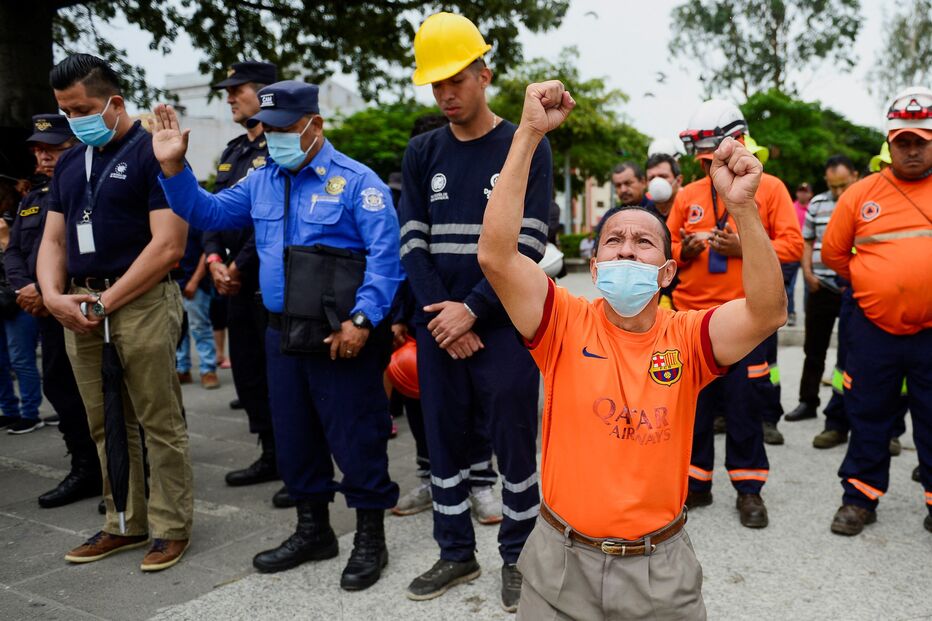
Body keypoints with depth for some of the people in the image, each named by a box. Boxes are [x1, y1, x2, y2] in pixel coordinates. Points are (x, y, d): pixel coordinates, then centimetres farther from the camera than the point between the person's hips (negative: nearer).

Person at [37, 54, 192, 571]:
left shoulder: (151, 153, -5)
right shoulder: (69, 164, 17)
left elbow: (167, 246, -14)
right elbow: (53, 240, 16)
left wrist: (107, 301, -13)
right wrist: (53, 295, -3)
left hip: (141, 303, -7)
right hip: (78, 308, 7)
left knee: (159, 423, -1)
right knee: (105, 426, 12)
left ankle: (171, 526, 12)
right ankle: (125, 523, 24)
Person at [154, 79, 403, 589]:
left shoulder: (355, 181, -9)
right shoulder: (261, 181, 13)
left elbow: (385, 255, -16)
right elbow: (206, 212, 18)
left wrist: (362, 319, -24)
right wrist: (173, 167, 5)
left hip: (342, 338, -7)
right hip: (282, 334, 7)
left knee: (355, 438, 1)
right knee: (293, 437, 16)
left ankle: (370, 540, 19)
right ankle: (312, 531, 34)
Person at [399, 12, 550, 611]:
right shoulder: (422, 152, 9)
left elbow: (529, 244, -8)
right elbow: (413, 241, 5)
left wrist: (471, 310, -13)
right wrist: (439, 312, -8)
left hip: (502, 325, -3)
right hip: (439, 327, 4)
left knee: (515, 444, 4)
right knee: (445, 442, 12)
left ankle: (517, 556, 21)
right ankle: (457, 552, 28)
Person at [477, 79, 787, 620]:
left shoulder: (686, 337, -7)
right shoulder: (568, 324, -10)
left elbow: (769, 310, -24)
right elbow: (496, 255, -24)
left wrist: (742, 206, -36)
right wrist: (529, 134, -28)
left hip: (661, 568, 1)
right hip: (563, 561, 0)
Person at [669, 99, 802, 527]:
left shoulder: (769, 188, 2)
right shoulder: (688, 195, 11)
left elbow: (792, 245, -3)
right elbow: (668, 247, 16)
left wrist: (743, 247, -16)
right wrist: (685, 250, -7)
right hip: (692, 316, 3)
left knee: (744, 406, 3)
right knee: (693, 403, 7)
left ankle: (749, 490, 19)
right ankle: (695, 484, 22)